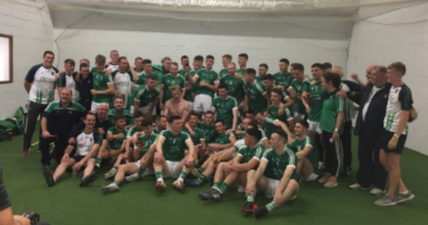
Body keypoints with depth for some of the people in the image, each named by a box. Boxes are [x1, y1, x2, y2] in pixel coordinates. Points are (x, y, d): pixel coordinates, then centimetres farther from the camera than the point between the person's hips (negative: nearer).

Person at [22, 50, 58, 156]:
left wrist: (49, 90, 9)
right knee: (30, 124, 0)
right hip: (35, 101, -3)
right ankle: (26, 148, 11)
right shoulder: (35, 69, -10)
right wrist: (32, 93, 8)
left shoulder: (55, 71, -2)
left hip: (49, 102, 3)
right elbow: (26, 83, 1)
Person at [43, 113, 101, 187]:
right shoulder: (78, 133, 11)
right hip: (77, 156, 3)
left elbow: (94, 150, -16)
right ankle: (53, 178, -56)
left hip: (89, 157, -3)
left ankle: (85, 178, -70)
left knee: (91, 161, -38)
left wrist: (82, 162, -30)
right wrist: (66, 153, -21)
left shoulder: (97, 135, -1)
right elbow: (70, 147, 5)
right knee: (64, 162, -28)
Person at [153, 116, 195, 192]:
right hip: (165, 164, -1)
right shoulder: (165, 133, 1)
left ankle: (180, 180, -45)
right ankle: (159, 180, -53)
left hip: (179, 165, 1)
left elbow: (191, 146, -16)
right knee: (156, 155, -30)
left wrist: (190, 156, -40)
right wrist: (159, 152, -46)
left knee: (192, 157, -25)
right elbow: (159, 142, -22)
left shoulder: (184, 135, 5)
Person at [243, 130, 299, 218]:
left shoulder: (290, 155, -16)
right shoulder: (268, 152, -4)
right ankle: (250, 202, -39)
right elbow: (261, 168, -20)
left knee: (294, 183, -37)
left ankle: (268, 207, -53)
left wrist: (279, 191, -48)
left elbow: (287, 175, -32)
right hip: (270, 184, 4)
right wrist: (252, 183, -38)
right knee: (251, 172, -15)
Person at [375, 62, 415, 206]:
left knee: (393, 163, 1)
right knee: (383, 160, 13)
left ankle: (391, 196, 16)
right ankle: (403, 191, 24)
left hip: (398, 132, -9)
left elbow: (405, 117, -20)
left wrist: (396, 137, -22)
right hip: (387, 129, 9)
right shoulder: (391, 87, 7)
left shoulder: (405, 92, -18)